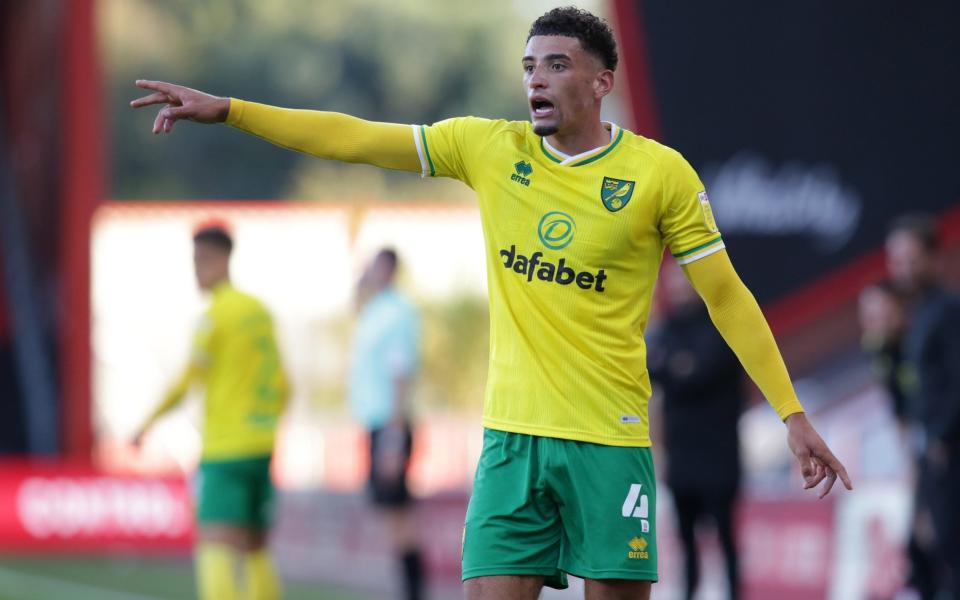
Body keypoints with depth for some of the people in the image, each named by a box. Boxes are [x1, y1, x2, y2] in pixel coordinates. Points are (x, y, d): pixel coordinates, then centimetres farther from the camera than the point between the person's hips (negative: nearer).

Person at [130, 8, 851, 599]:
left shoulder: (660, 173, -2)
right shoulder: (488, 147, 5)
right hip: (512, 437, 2)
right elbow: (356, 138, 5)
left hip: (610, 442, -2)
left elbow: (726, 295, 1)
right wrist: (225, 110, -1)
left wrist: (792, 414, -1)